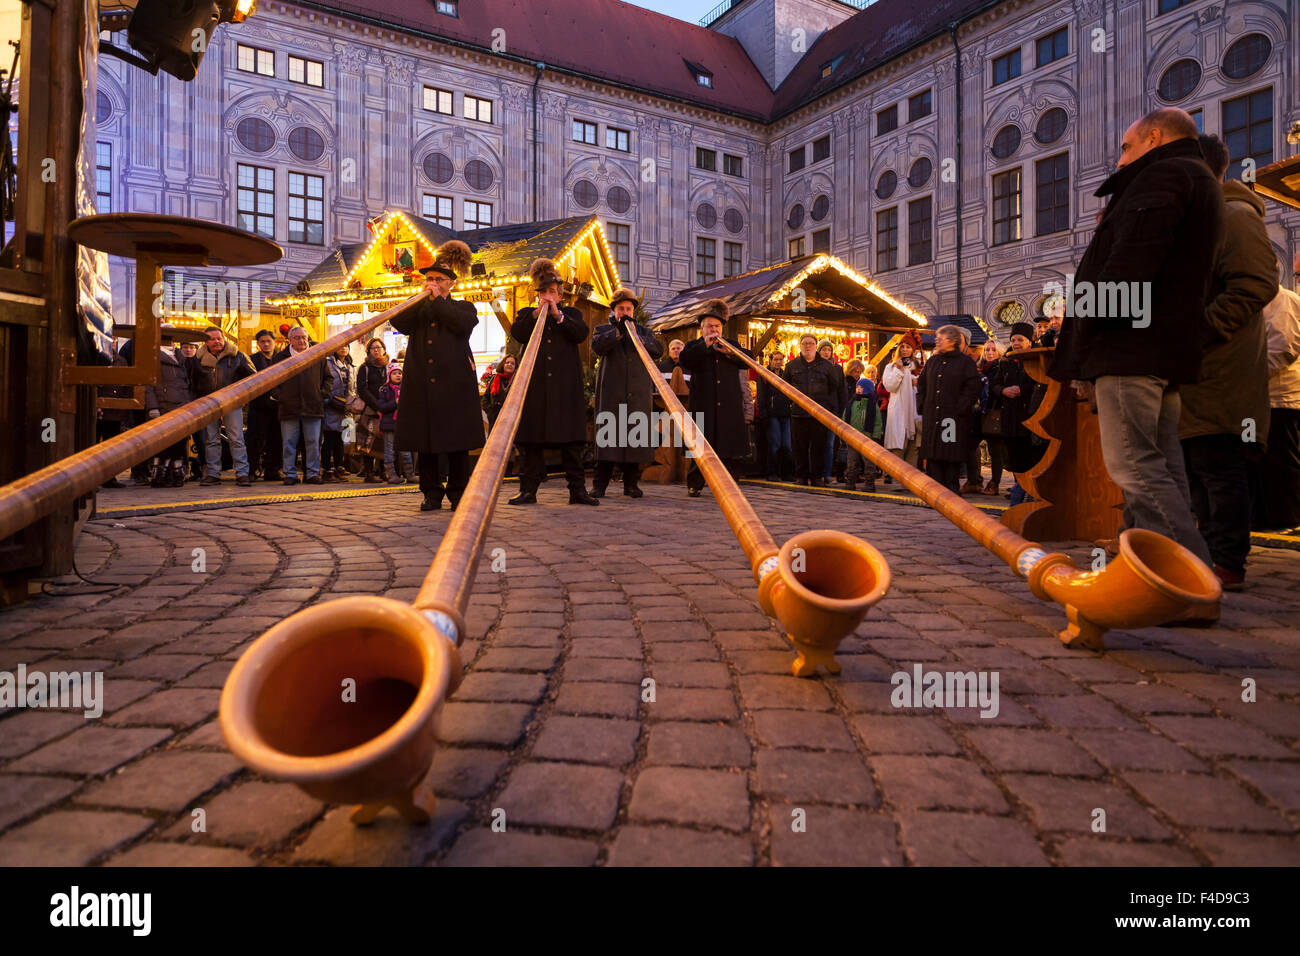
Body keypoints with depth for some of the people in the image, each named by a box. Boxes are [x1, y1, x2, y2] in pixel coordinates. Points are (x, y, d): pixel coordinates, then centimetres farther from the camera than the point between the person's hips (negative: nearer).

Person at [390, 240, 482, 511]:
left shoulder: (463, 307, 14)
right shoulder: (417, 308, 22)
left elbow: (464, 324, -10)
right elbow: (399, 323, 1)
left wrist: (438, 300, -3)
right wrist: (423, 299, -1)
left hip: (455, 382, -3)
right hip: (421, 383, 3)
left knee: (457, 440, -2)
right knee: (424, 440, 1)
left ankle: (458, 493, 7)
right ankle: (432, 494, 9)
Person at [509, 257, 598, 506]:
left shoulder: (571, 313, 18)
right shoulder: (526, 314, 18)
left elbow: (581, 334, -1)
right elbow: (517, 334, -1)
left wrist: (558, 315, -8)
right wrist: (536, 314, -8)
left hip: (566, 385, 0)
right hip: (535, 385, 0)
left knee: (571, 438, -2)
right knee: (532, 439, -1)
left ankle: (577, 489, 0)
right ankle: (529, 489, 3)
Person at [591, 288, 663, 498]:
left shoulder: (644, 331, 21)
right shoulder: (603, 329, 16)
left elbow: (659, 349, 2)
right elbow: (597, 345, -7)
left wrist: (636, 335, -9)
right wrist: (618, 331, -15)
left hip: (638, 394, 2)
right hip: (611, 393, -2)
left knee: (635, 437, -1)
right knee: (606, 436, -7)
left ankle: (631, 484, 6)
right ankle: (599, 484, -4)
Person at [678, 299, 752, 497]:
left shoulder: (731, 344, 21)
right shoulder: (694, 345, 14)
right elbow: (685, 361, -7)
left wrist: (729, 352, -10)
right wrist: (705, 344, -13)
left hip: (730, 405, 3)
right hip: (703, 405, -2)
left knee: (730, 446, 1)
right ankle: (694, 484, 7)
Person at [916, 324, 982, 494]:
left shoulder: (965, 362, -1)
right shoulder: (932, 361, 14)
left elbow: (972, 389, -7)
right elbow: (921, 385, 21)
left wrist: (959, 409, -14)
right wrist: (922, 406, 9)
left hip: (953, 417, -5)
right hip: (931, 417, 5)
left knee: (952, 456, -2)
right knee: (932, 454, 3)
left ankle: (951, 488, 7)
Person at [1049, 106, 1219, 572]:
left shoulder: (1163, 175, -4)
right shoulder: (1198, 180, 29)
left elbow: (1133, 256, -20)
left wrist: (1089, 321, -19)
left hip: (1132, 342, -11)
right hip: (1167, 344, 11)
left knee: (1134, 468, -12)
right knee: (1161, 469, 11)